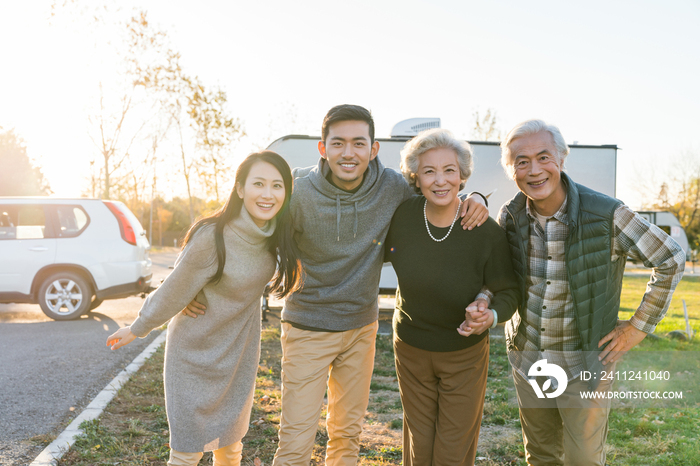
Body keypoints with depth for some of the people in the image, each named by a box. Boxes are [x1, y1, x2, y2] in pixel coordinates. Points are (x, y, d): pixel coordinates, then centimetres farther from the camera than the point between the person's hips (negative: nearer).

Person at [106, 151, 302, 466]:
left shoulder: (275, 234, -10)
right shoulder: (212, 237, -28)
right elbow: (174, 292, -16)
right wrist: (136, 329, -5)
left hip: (239, 352, 5)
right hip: (196, 353, -5)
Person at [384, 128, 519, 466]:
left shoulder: (487, 232, -22)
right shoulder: (401, 216, -16)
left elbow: (507, 292, -11)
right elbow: (375, 254, 5)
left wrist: (491, 316, -30)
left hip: (464, 355, -2)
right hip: (411, 350, 2)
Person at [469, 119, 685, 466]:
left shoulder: (606, 215, -19)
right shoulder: (510, 217, -8)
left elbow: (670, 260, -7)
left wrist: (638, 326, -6)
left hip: (585, 362, -3)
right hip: (526, 358, 4)